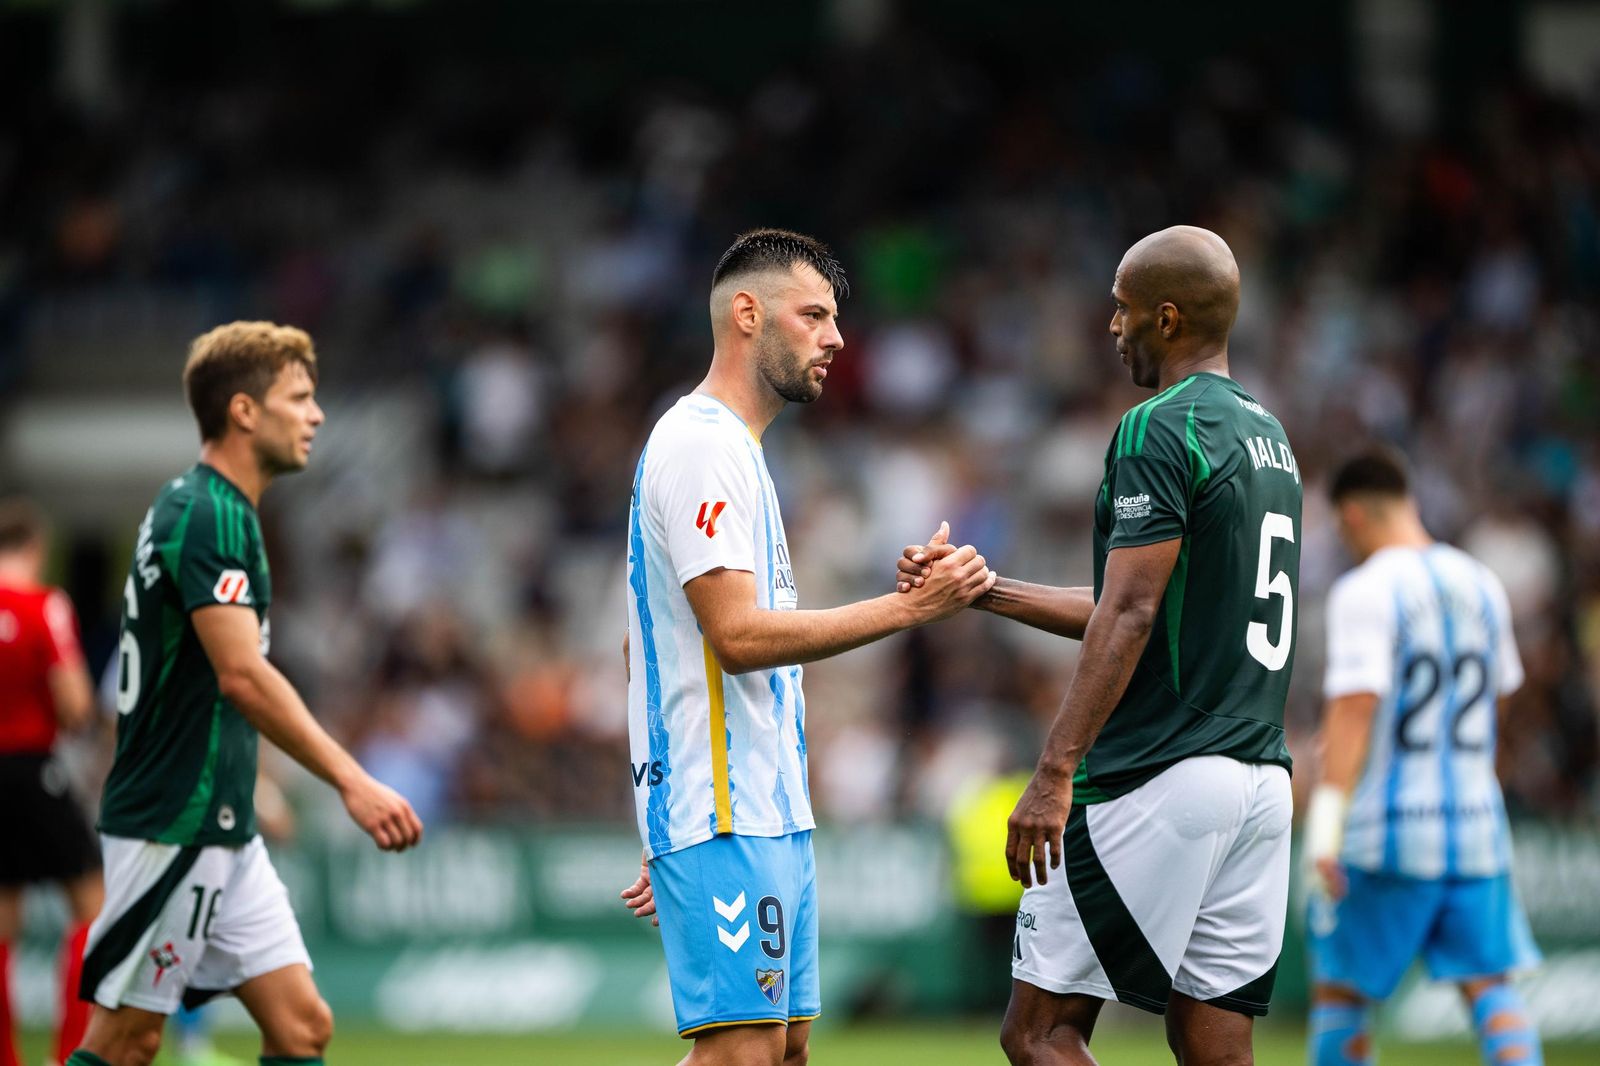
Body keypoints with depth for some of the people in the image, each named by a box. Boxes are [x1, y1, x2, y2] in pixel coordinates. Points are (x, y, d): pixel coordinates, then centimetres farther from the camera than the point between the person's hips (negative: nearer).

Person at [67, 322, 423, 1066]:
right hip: (171, 829, -10)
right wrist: (352, 782, -30)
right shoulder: (207, 515, -16)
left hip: (222, 831, 10)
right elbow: (242, 675, -26)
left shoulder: (216, 510, 16)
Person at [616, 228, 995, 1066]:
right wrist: (910, 607, -18)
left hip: (768, 807, 10)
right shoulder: (702, 444, -12)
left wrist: (671, 829, 23)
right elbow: (738, 635, -21)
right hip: (724, 814, -10)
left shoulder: (731, 449, 21)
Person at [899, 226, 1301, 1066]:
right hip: (1259, 781, 9)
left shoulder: (1159, 431, -10)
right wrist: (980, 588, 24)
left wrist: (1055, 773, -21)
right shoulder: (1268, 436, 19)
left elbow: (1129, 617, -18)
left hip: (1157, 781, -9)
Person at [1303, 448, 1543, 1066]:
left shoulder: (1366, 591, -10)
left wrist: (1326, 823, -22)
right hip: (1476, 824, 6)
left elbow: (1354, 707, -19)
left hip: (1386, 830, -5)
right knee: (1489, 985, 2)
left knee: (1339, 987, 7)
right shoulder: (1482, 586, 11)